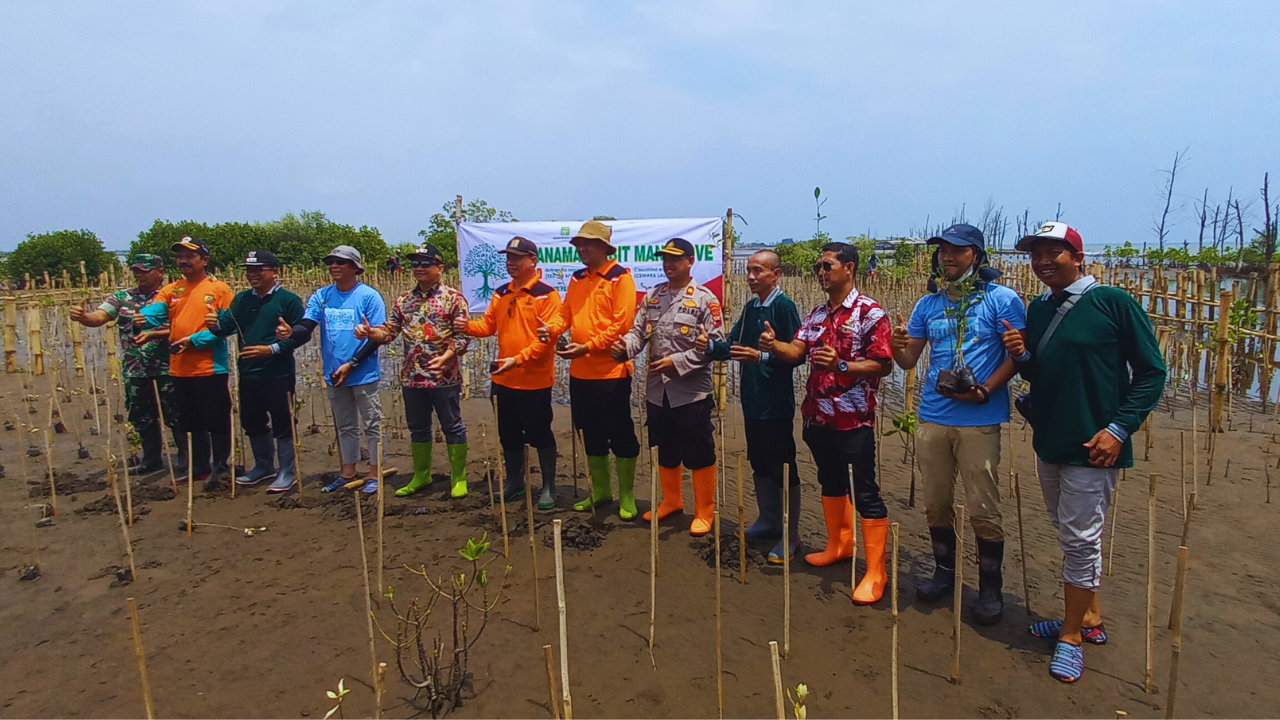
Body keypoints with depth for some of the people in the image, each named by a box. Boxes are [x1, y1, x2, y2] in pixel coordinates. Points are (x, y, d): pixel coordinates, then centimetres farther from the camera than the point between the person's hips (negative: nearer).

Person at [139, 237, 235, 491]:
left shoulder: (218, 289, -4)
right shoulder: (170, 290, 10)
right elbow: (151, 314, -5)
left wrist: (195, 340, -16)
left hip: (210, 368, -5)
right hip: (179, 369, 6)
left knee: (216, 421, 1)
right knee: (192, 422, 16)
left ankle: (220, 467, 16)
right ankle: (201, 467, 29)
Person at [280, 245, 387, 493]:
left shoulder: (369, 296, -8)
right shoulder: (321, 296, 6)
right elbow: (306, 327, -3)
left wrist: (351, 364, -17)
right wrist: (290, 332, -27)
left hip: (364, 374, -5)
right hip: (334, 375, 5)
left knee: (372, 424, 4)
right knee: (345, 426, 16)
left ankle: (374, 474, 13)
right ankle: (348, 473, 28)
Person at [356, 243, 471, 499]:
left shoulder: (454, 298, -4)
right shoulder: (403, 300, 10)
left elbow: (462, 335, -8)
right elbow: (389, 331, 8)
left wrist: (445, 357, -23)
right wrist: (369, 332, -13)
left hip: (445, 377, -5)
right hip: (412, 377, 5)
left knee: (452, 427, 5)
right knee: (418, 428, 16)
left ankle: (459, 478, 16)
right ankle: (421, 475, 31)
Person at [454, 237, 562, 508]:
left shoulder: (547, 294, -11)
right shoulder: (500, 294, 10)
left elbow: (548, 336, -18)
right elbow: (489, 325, 11)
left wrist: (518, 359, -24)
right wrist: (468, 326, -10)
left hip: (535, 380, -6)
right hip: (504, 379, 7)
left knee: (540, 434, 4)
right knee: (509, 434, 17)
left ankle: (549, 487, 19)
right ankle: (514, 481, 33)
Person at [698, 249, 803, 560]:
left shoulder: (783, 306, -12)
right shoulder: (750, 307, 13)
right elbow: (734, 344, 10)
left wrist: (761, 357, -29)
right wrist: (711, 346, -9)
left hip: (776, 403, -8)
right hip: (752, 400, 8)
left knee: (782, 468, 1)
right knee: (759, 464, 18)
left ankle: (790, 536, 12)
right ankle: (768, 521, 34)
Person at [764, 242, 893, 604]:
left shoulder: (870, 312, -10)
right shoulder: (816, 314, 12)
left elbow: (882, 364, -14)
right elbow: (797, 351, 2)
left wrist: (841, 365, -27)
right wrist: (774, 345, -18)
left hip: (854, 418, -7)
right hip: (818, 415, 7)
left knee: (865, 492, -2)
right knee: (830, 482, 20)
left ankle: (875, 572, 6)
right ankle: (839, 545, 38)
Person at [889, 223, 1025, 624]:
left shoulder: (1001, 299, -2)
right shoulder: (928, 304, 12)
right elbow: (909, 360, 12)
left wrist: (985, 389, -18)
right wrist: (898, 346, -11)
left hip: (979, 420, -5)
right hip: (932, 417, 5)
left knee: (982, 509, 0)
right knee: (936, 504, 13)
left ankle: (990, 589, 17)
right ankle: (944, 574, 30)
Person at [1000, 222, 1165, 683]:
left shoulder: (1113, 302, -10)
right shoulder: (1038, 309, 9)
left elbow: (1152, 372, -9)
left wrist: (1119, 428, -15)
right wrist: (1020, 355, -6)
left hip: (1092, 446, -7)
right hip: (1048, 442, 7)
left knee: (1080, 538, 0)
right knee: (1071, 534, 17)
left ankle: (1071, 636, 15)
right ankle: (1089, 617, 34)